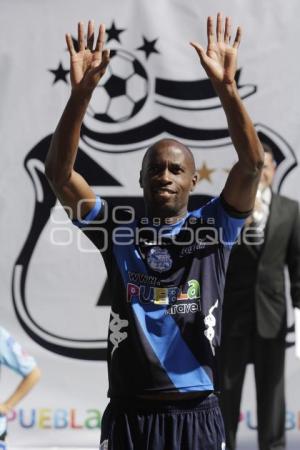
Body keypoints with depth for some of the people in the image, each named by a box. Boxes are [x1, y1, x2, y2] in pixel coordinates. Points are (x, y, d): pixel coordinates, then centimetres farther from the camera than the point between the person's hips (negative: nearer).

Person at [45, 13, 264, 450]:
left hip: (196, 414, 0)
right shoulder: (118, 231, 5)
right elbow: (58, 172, -6)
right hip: (128, 414, 1)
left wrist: (226, 87, -22)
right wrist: (81, 93, -16)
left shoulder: (213, 228, 3)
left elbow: (252, 164, -11)